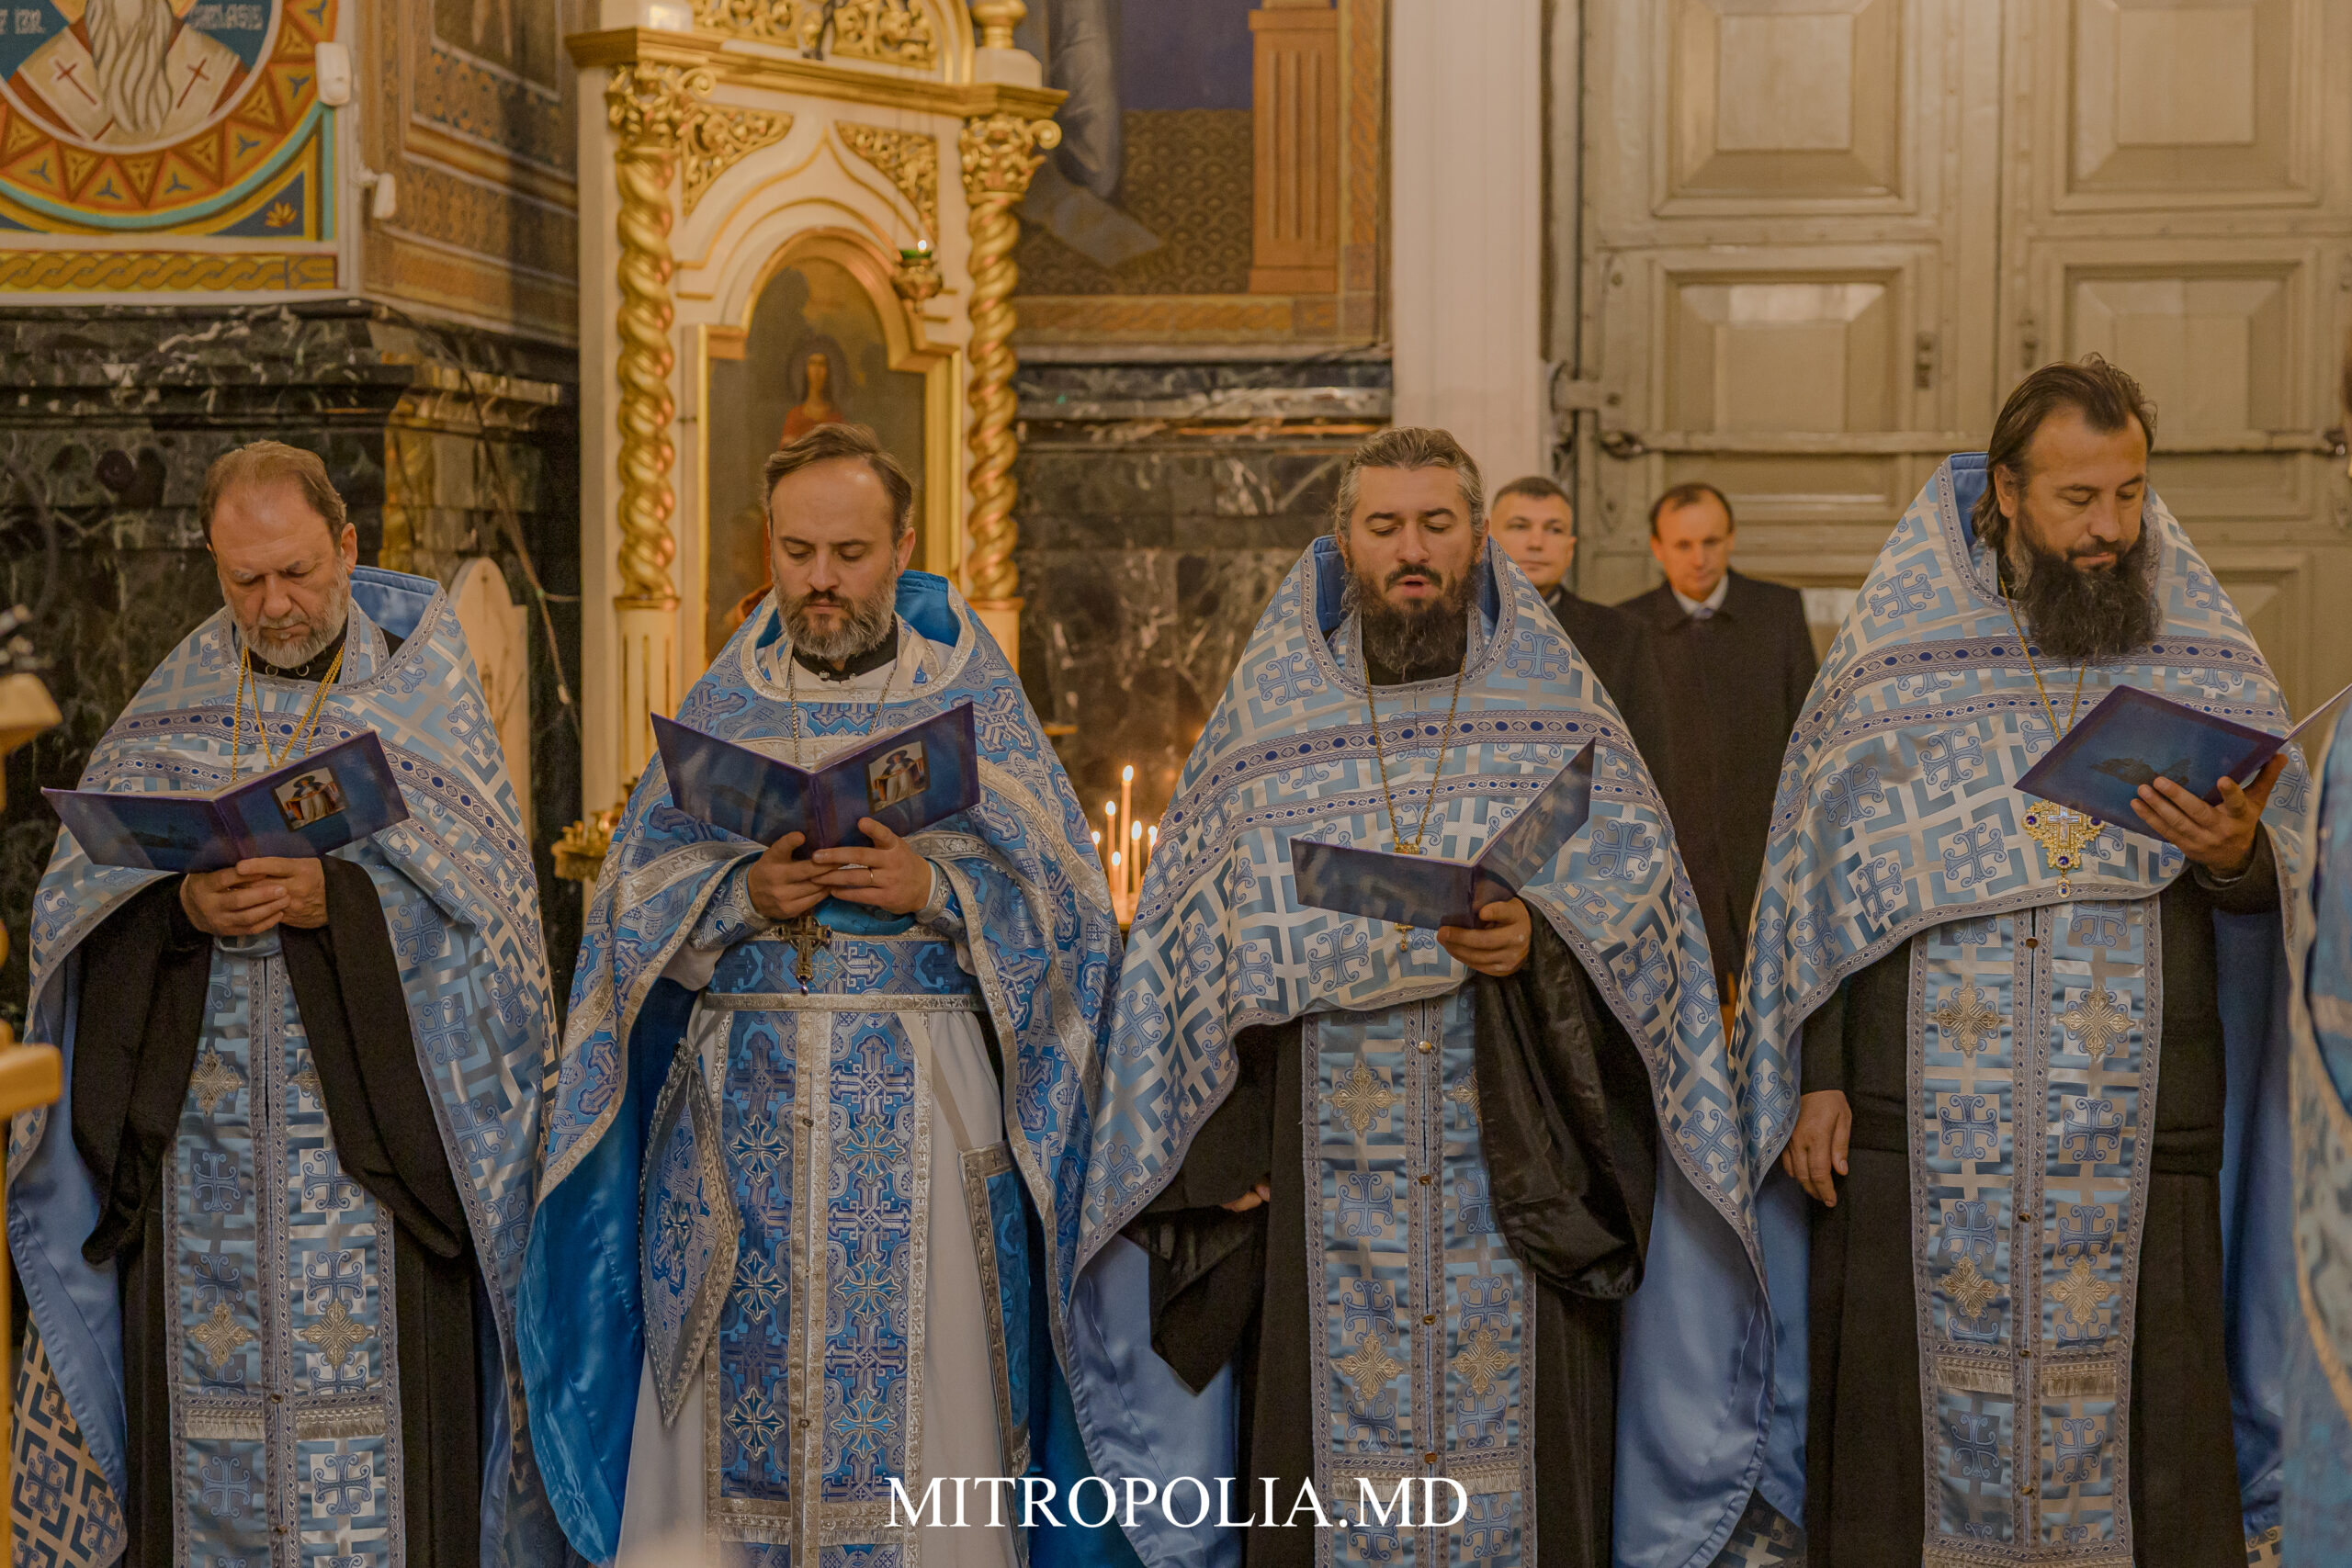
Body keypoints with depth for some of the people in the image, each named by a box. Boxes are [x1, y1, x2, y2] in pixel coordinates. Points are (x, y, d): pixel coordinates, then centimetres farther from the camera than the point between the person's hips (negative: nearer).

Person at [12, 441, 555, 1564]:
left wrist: (332, 899, -19)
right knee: (207, 1388, 1)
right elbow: (77, 900, 5)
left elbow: (476, 896, -4)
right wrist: (183, 904, -15)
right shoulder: (172, 707, 12)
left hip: (374, 1126, -2)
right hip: (195, 1123, 2)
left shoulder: (425, 698, 5)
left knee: (376, 1409, -5)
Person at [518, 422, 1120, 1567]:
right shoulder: (719, 710, 11)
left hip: (924, 1123, -1)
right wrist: (746, 893, -13)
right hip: (742, 1115, 2)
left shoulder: (975, 704, 6)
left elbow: (1066, 907, 0)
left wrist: (932, 887, -16)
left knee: (921, 1419, -4)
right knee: (730, 1419, 0)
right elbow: (633, 902, 5)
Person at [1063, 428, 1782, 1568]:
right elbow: (1214, 938, 6)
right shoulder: (1270, 717, 9)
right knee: (1330, 1423, -1)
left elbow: (1639, 893, 0)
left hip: (1515, 1168, 0)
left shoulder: (1555, 706, 8)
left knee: (1516, 1441, -2)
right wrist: (1224, 1148, -2)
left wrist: (1540, 938, -21)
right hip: (1329, 1165, 1)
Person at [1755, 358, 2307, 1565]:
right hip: (1922, 1134, 0)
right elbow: (1823, 877, 7)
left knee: (2142, 1440, 1)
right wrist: (1814, 1079, 1)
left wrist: (2236, 854, -18)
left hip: (2134, 1138, 0)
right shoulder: (1898, 650, 6)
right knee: (1914, 1428, 3)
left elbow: (2296, 883, 5)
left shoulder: (2202, 661, 7)